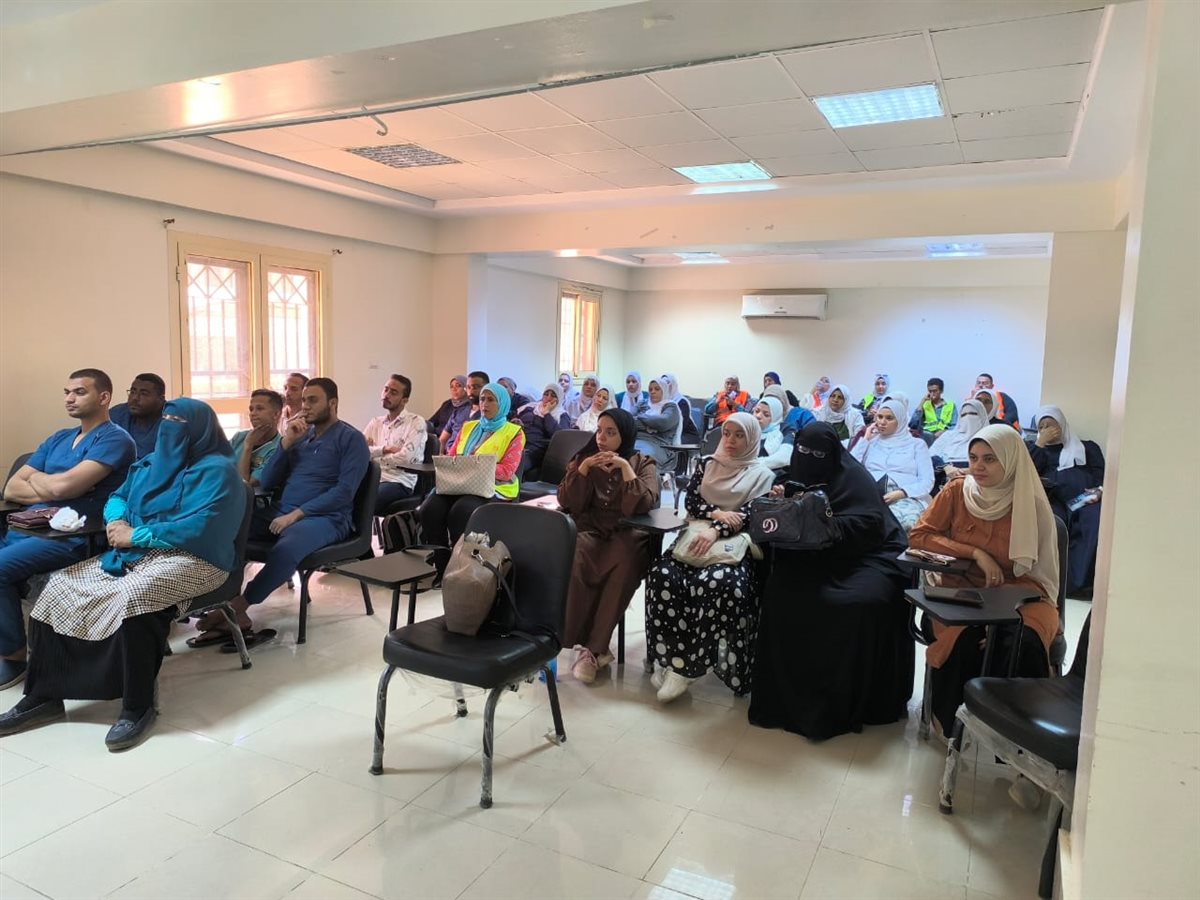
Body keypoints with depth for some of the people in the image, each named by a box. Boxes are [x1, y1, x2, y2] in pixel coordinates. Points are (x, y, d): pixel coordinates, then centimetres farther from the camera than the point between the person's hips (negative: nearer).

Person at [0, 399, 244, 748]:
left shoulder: (216, 470, -11)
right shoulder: (151, 462, 17)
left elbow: (198, 528, -22)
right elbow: (118, 497, 23)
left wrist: (136, 535, -16)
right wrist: (117, 521, -1)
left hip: (192, 559, -9)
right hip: (137, 553, 9)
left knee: (132, 596, -36)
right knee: (62, 583, -4)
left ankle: (138, 707, -24)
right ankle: (44, 694, 1)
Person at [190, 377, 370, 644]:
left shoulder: (351, 439, -1)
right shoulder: (299, 435, 19)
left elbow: (344, 492, -13)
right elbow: (266, 484, 13)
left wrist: (297, 514, -19)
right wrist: (286, 443, 1)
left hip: (325, 517, -7)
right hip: (279, 511, 7)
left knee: (285, 549, -39)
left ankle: (236, 608, -22)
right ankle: (236, 616, -21)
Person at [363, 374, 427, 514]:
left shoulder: (416, 422, 4)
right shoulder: (375, 423, 20)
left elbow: (404, 457, -10)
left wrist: (374, 452, 3)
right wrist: (385, 449, -6)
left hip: (399, 482, -5)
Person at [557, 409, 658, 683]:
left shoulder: (644, 463, 7)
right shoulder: (583, 458, 12)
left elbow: (644, 505, -10)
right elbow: (567, 503, 2)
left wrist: (625, 467, -14)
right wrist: (583, 469, -10)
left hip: (626, 534, -1)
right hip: (589, 531, 2)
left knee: (624, 565, -36)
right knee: (572, 560, -33)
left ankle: (591, 648, -25)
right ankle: (594, 647, -23)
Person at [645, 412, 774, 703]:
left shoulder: (761, 476, 10)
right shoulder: (707, 464, 20)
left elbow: (749, 515, -4)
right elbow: (690, 502, 10)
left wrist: (715, 530, -21)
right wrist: (717, 514, -10)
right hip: (697, 535, 3)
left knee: (716, 583, -36)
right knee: (662, 575, -29)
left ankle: (684, 664, -25)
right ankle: (672, 658, -23)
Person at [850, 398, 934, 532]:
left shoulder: (917, 444, 18)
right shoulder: (871, 442, 24)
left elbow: (927, 482, 6)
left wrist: (901, 493, -13)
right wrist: (865, 439, 11)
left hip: (907, 498, 0)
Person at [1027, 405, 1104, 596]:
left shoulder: (1088, 447, 31)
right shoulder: (1038, 450, 32)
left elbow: (1101, 476, 14)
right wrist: (1040, 442, 12)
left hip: (1085, 499, 1)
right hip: (1053, 499, 0)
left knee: (1095, 521, -37)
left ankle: (1075, 581, -42)